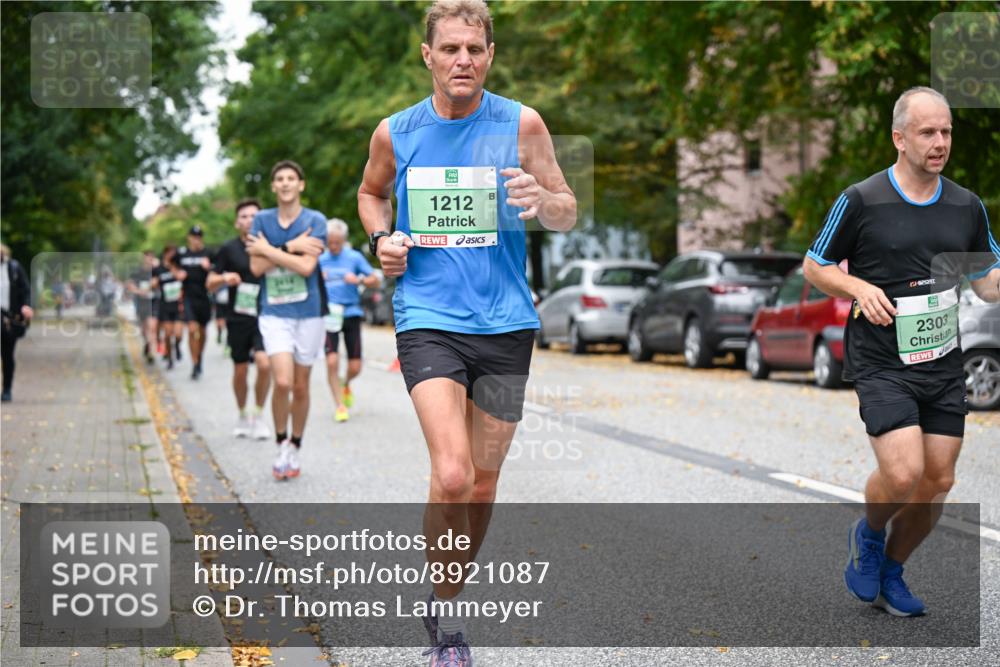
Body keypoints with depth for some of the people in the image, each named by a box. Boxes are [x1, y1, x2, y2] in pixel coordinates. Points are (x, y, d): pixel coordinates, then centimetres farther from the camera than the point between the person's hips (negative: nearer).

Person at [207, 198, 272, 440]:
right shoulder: (229, 249, 2)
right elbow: (210, 284, 4)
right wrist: (224, 278, -16)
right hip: (238, 318, 1)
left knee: (264, 364, -18)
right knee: (240, 370, 7)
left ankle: (259, 415, 0)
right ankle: (243, 416, 29)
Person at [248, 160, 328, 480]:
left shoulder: (315, 221, -3)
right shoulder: (262, 220, 4)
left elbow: (306, 266, -15)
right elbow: (256, 266, -6)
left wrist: (269, 249, -9)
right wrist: (290, 247, -13)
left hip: (307, 312, 0)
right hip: (274, 313, 0)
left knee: (301, 386, 7)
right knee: (282, 382, -15)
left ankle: (295, 448, 24)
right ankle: (281, 443, 6)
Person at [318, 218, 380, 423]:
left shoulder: (355, 257, 2)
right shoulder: (320, 260, 6)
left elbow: (375, 281, 3)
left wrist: (359, 279, -16)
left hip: (351, 314, 0)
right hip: (329, 315, 0)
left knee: (355, 367, 0)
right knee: (332, 362, -13)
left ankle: (346, 385, 35)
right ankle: (340, 405, -1)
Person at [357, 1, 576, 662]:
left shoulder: (521, 124, 0)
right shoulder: (395, 133, 3)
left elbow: (568, 214, 4)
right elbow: (371, 192, 23)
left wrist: (542, 200, -19)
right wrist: (382, 237, 1)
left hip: (505, 323, 1)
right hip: (427, 319, -1)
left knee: (483, 481, 10)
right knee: (451, 476, -18)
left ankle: (450, 596, 33)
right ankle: (444, 612, 2)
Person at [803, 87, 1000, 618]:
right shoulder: (860, 201, -6)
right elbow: (814, 266, 3)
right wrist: (859, 288, -15)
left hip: (944, 365, 5)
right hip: (882, 365, -5)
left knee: (938, 481, 5)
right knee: (903, 474, -19)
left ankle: (890, 573, 28)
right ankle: (868, 534, 16)